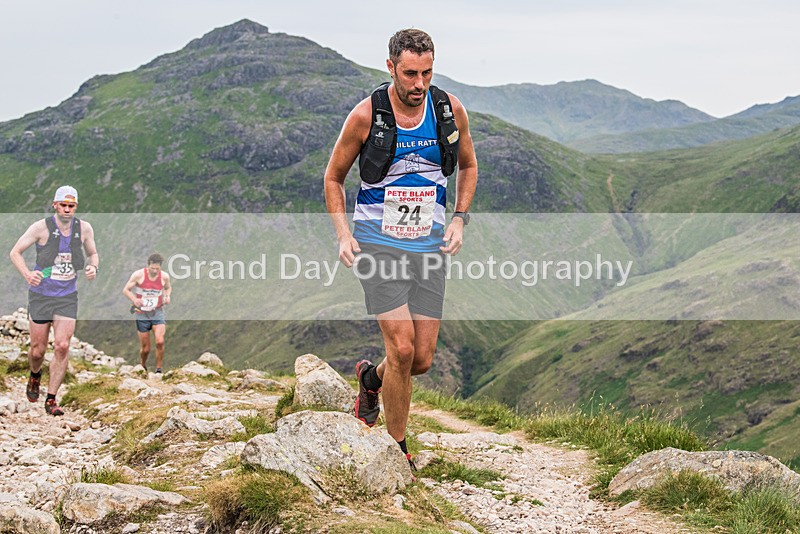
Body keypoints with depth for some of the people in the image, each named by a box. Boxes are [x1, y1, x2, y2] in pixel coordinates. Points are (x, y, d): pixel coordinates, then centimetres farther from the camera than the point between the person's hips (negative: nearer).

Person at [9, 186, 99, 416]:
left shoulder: (84, 228, -2)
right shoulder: (41, 227, -11)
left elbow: (92, 253, 16)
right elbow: (15, 252, -4)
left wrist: (93, 267, -7)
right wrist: (27, 274, -22)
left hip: (67, 296, 2)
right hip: (40, 295, -1)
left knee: (62, 346, -11)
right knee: (38, 349, 5)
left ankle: (51, 400, -1)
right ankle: (35, 376, 42)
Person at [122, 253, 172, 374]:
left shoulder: (164, 276, -5)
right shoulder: (138, 275, -11)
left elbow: (168, 288, 18)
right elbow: (126, 290, -3)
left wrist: (167, 296, -5)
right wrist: (134, 299, -23)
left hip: (158, 313, 1)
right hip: (142, 314, -1)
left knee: (160, 341, -21)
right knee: (145, 349, 3)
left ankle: (159, 370, -8)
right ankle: (143, 367, 33)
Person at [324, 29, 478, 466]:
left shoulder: (449, 110, -3)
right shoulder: (366, 115, -11)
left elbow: (468, 166, 15)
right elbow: (333, 177, 3)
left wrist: (459, 220, 2)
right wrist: (343, 234, -10)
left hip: (428, 246, 4)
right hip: (378, 244, -3)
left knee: (423, 359, 1)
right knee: (402, 348, -14)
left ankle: (370, 377, 36)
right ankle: (397, 450, 5)